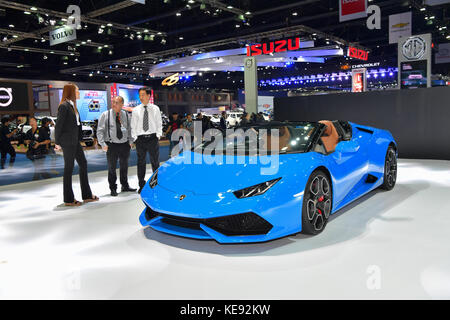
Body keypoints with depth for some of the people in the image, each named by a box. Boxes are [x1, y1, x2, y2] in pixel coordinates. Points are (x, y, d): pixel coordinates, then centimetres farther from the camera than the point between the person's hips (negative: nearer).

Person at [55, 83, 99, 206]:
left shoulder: (72, 105, 13)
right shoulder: (64, 106, -14)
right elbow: (58, 125, -15)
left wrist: (79, 138, 8)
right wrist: (58, 143, -12)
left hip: (75, 141, 9)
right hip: (68, 142, -9)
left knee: (83, 164, 11)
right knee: (69, 168, -1)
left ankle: (87, 195, 20)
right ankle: (68, 200, 10)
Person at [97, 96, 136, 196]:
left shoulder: (126, 115, 6)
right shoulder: (105, 115, -3)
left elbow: (130, 129, 13)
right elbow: (100, 131, -3)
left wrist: (130, 141, 4)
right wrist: (103, 144, -11)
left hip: (125, 144, 3)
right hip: (111, 145, -3)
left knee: (124, 166, 15)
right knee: (112, 168, 3)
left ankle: (125, 186, 29)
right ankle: (113, 188, 17)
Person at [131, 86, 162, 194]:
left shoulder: (155, 108, 5)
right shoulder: (136, 110, 5)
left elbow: (159, 124, 8)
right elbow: (133, 126, 7)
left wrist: (158, 135, -2)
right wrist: (135, 138, -2)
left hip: (153, 138, 0)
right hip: (140, 139, 1)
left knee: (155, 161, 6)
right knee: (141, 162, 6)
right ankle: (142, 185, 17)